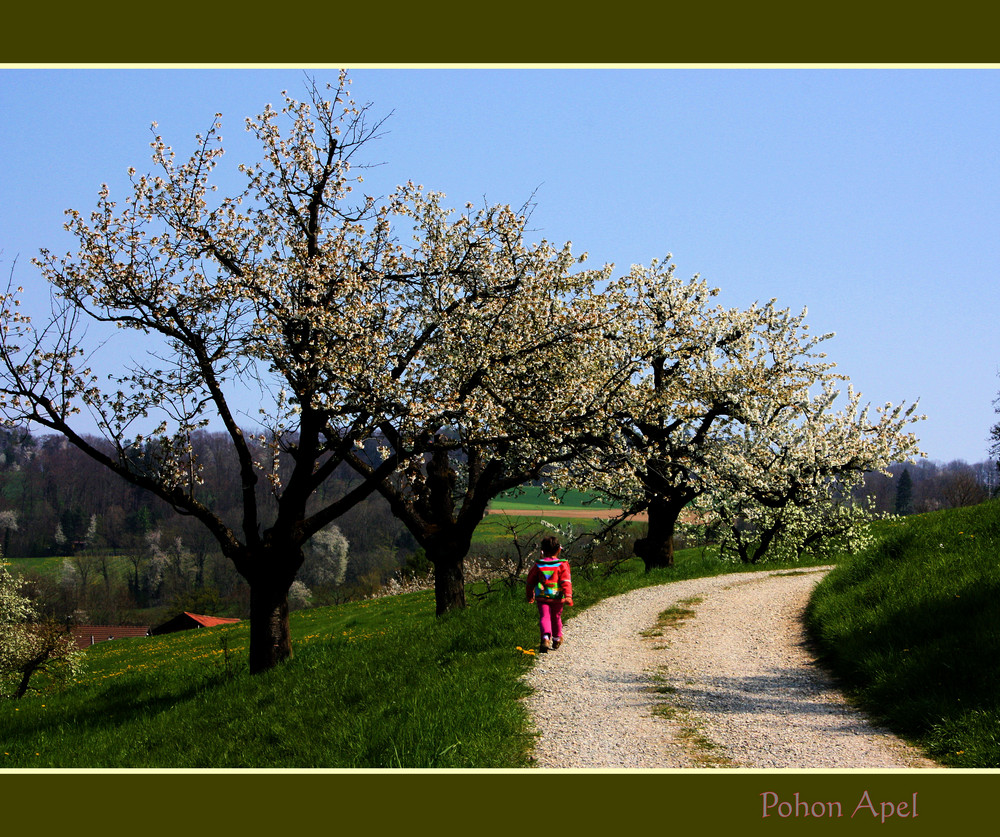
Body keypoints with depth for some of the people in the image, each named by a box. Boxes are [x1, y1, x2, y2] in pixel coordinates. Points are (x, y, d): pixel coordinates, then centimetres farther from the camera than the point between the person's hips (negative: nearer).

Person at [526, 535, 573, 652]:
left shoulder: (538, 565, 6)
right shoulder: (562, 565, -2)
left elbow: (530, 581, 15)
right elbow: (566, 581, -13)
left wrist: (530, 595, 29)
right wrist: (568, 596, -19)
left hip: (542, 597, 0)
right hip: (557, 597, 0)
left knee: (544, 617, -5)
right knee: (556, 617, 17)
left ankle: (545, 638, -29)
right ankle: (557, 639, 32)